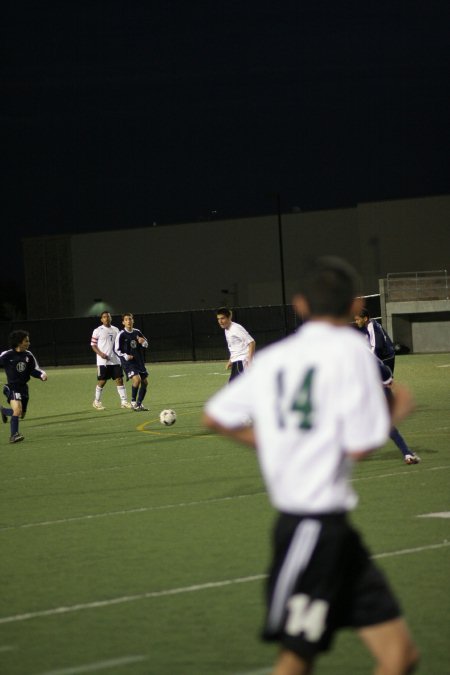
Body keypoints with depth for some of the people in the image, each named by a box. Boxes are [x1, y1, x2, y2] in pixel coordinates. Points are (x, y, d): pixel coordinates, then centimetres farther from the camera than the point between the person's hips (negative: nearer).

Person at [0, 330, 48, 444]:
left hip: (24, 387, 6)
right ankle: (14, 435, -15)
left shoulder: (28, 356, 3)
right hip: (12, 387, -6)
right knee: (17, 409, -25)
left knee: (21, 414, 15)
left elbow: (34, 370, 10)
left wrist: (42, 374, -10)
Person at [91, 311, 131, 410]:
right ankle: (97, 402, 15)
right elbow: (93, 345, -3)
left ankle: (123, 401, 0)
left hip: (115, 360, 4)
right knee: (102, 381, 0)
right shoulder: (98, 331, -2)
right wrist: (101, 354, -18)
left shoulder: (115, 330, 12)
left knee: (119, 379, -2)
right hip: (103, 361, -4)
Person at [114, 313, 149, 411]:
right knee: (137, 379, -24)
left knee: (145, 382, 6)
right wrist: (125, 356, -21)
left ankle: (139, 403, 21)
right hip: (128, 362, -6)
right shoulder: (121, 334, -9)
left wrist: (143, 342, -7)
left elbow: (146, 344, 16)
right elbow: (116, 349, -7)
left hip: (139, 361, 6)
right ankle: (133, 402, -8)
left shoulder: (137, 332, 7)